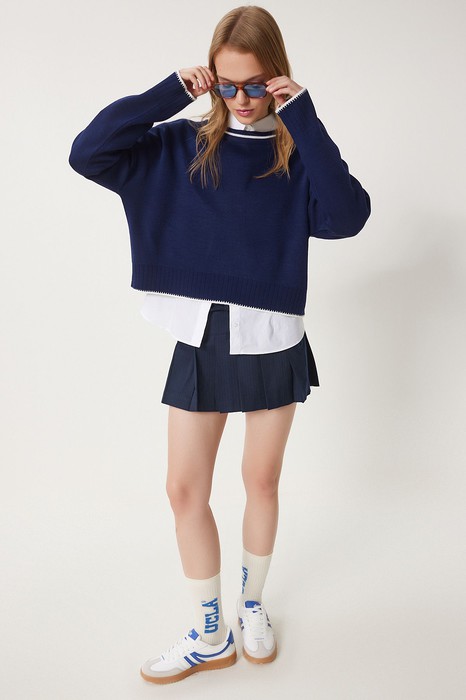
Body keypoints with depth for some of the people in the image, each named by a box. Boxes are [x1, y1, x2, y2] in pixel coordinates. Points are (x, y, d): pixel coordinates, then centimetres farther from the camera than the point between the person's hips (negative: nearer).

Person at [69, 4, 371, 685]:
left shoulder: (298, 154, -2)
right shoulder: (181, 148, 1)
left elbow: (347, 215, -21)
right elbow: (88, 153, -9)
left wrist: (302, 118, -19)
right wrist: (171, 92, -12)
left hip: (272, 344, -1)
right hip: (200, 341, 1)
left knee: (261, 482, 13)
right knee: (185, 489, 5)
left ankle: (252, 603, 39)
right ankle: (210, 635, 25)